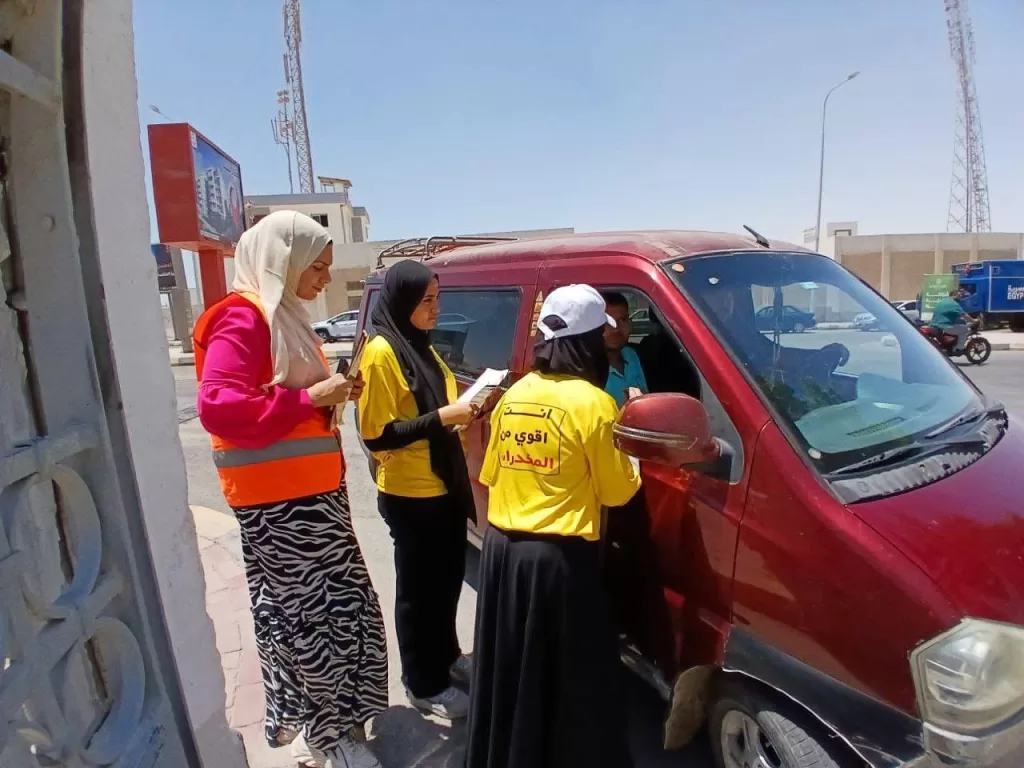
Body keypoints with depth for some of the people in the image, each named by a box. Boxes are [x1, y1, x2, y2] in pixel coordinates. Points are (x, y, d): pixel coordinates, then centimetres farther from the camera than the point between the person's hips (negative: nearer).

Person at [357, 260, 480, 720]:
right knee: (418, 590, 8)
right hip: (411, 495, -8)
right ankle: (424, 684, 26)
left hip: (445, 486, 8)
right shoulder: (381, 353, -17)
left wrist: (464, 409, 0)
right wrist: (442, 418, -25)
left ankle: (446, 655, 41)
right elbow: (377, 436, -21)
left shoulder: (421, 347, 10)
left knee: (448, 579, 20)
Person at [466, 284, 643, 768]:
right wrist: (630, 463, 11)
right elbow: (617, 491, -7)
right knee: (571, 678, 10)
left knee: (508, 671, 22)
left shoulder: (513, 394, 5)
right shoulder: (592, 403, -14)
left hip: (501, 547, 7)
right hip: (560, 556, -6)